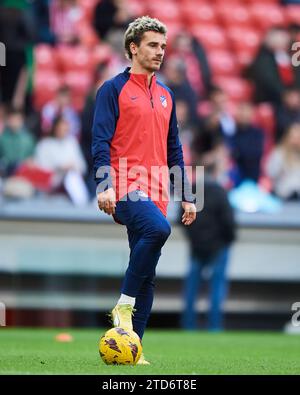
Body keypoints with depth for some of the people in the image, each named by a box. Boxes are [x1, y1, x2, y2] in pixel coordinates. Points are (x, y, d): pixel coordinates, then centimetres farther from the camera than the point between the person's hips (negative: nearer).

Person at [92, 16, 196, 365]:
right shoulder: (114, 90, 1)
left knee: (147, 278, 3)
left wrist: (187, 196, 19)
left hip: (156, 194, 7)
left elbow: (174, 150, 23)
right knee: (158, 228, -34)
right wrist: (104, 185, -19)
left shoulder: (165, 96, 20)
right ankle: (124, 305, -22)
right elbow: (100, 141, -6)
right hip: (126, 189, -7)